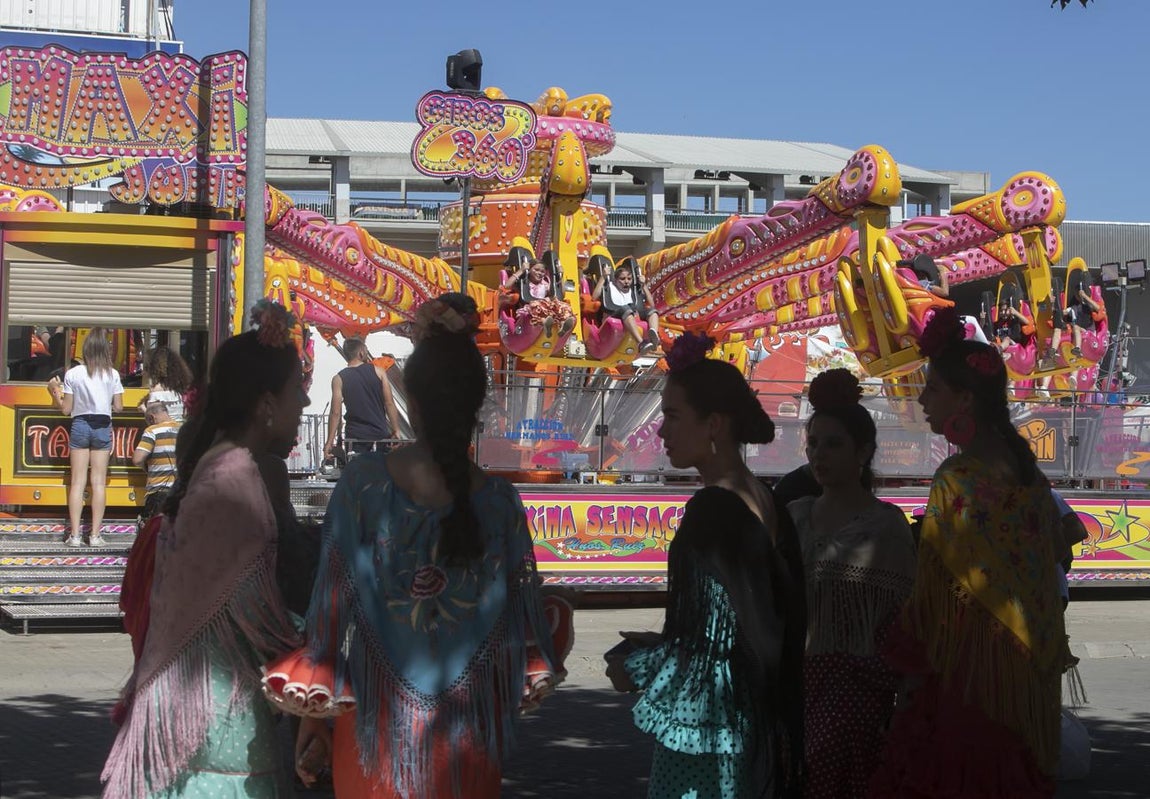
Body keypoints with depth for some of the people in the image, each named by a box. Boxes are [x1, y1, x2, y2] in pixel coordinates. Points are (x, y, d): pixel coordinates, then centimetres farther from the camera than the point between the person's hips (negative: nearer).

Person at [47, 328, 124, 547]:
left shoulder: (73, 374, -6)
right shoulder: (112, 374, -4)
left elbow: (66, 409, -3)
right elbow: (118, 407, -2)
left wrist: (54, 391, 12)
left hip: (80, 425, 0)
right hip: (103, 426, 0)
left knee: (77, 482, 2)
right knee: (99, 482, 3)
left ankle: (74, 535, -2)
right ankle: (95, 535, 1)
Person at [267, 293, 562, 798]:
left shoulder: (363, 483, -11)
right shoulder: (500, 502, -8)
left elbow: (330, 607, -8)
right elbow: (516, 626, 0)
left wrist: (312, 717, 1)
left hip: (378, 729, -1)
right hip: (465, 738, 1)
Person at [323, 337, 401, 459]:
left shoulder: (339, 379, -2)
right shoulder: (378, 372, 0)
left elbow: (335, 412, -5)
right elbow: (389, 404, -1)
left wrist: (329, 441, -2)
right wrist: (396, 430, 5)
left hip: (355, 436, -1)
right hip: (381, 434, 1)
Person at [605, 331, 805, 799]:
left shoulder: (712, 509, -18)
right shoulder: (763, 501, 8)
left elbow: (714, 643, -21)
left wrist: (637, 668, -5)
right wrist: (661, 647, 14)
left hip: (705, 734, -8)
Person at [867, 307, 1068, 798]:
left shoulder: (957, 480, -16)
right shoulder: (1025, 468, 7)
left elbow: (934, 590, -16)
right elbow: (1047, 557, 13)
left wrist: (908, 659, -4)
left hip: (968, 665, -8)